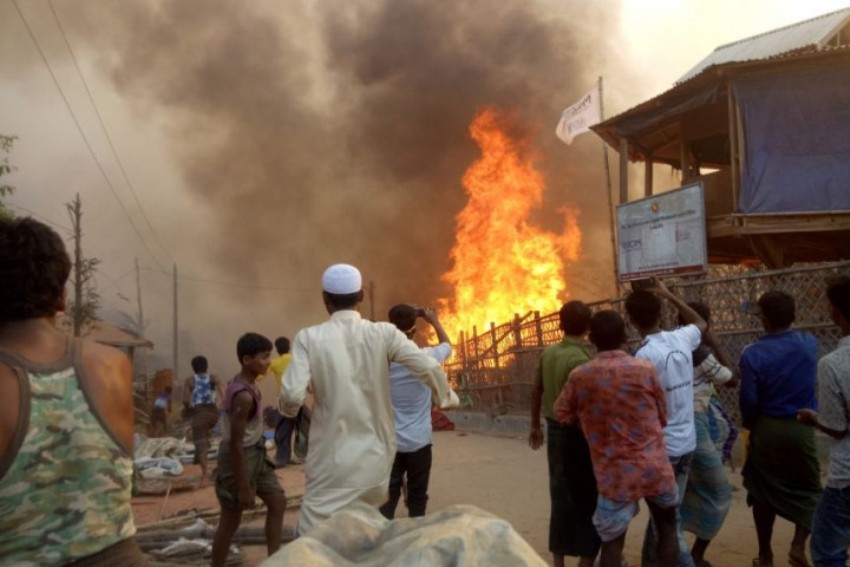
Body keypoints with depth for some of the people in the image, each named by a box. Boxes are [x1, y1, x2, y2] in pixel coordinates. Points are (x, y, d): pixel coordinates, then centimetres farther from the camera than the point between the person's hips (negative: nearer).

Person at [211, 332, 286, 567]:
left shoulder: (247, 384, 1)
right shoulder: (244, 396, -28)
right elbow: (235, 443, -26)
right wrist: (243, 488, -20)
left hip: (254, 453, 10)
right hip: (239, 457, -10)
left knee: (277, 501, 14)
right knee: (231, 521, 5)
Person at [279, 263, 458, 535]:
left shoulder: (309, 337, -8)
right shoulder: (384, 333, -4)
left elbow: (292, 395, -15)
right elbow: (430, 368, -10)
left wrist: (287, 408, 8)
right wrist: (444, 396, 10)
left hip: (331, 463, -3)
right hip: (376, 459, 3)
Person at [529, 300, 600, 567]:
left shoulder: (548, 352, 3)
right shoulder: (580, 359, -19)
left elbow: (536, 391, 12)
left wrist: (535, 425, 24)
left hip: (555, 430, 7)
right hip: (577, 433, -7)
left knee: (561, 498, 16)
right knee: (588, 500, 5)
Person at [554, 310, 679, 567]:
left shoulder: (579, 376, -8)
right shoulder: (646, 369, -7)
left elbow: (562, 414, 6)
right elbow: (662, 417, 4)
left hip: (615, 474, -1)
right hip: (655, 467, 1)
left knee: (611, 542, 10)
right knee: (667, 529, 22)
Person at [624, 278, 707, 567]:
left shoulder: (645, 355, -20)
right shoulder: (681, 339, -1)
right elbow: (701, 323, 23)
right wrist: (668, 295, 25)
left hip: (661, 447, -7)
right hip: (687, 443, 7)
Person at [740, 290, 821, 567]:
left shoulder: (753, 353, -14)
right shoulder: (810, 344, -5)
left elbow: (748, 400, -11)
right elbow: (814, 385, 12)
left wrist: (749, 423, 7)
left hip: (767, 429, -1)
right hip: (803, 428, 2)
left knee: (763, 491, 13)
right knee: (808, 488, 19)